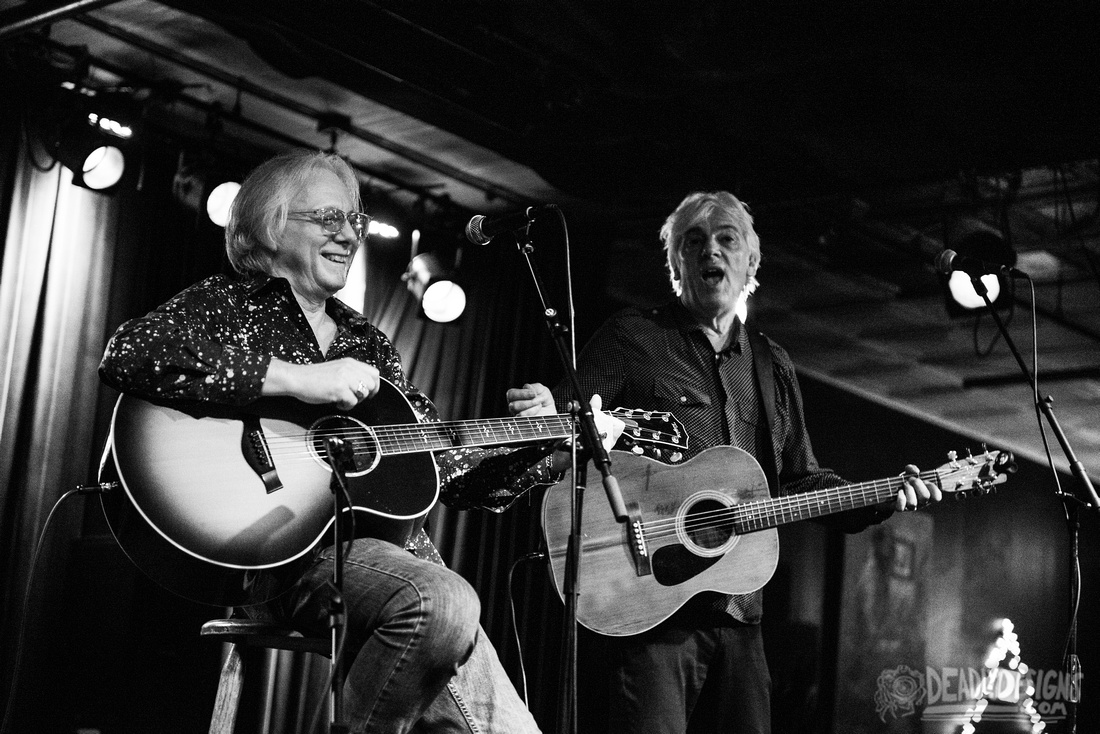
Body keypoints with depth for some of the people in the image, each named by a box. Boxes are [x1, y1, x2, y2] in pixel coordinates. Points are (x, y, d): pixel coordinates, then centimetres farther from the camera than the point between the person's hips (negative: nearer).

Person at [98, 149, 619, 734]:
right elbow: (126, 357, -15)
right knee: (444, 601, -33)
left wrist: (539, 439, 8)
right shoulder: (228, 303, 7)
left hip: (391, 547, 6)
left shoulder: (367, 342, 24)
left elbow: (447, 464, 24)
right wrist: (294, 377, -16)